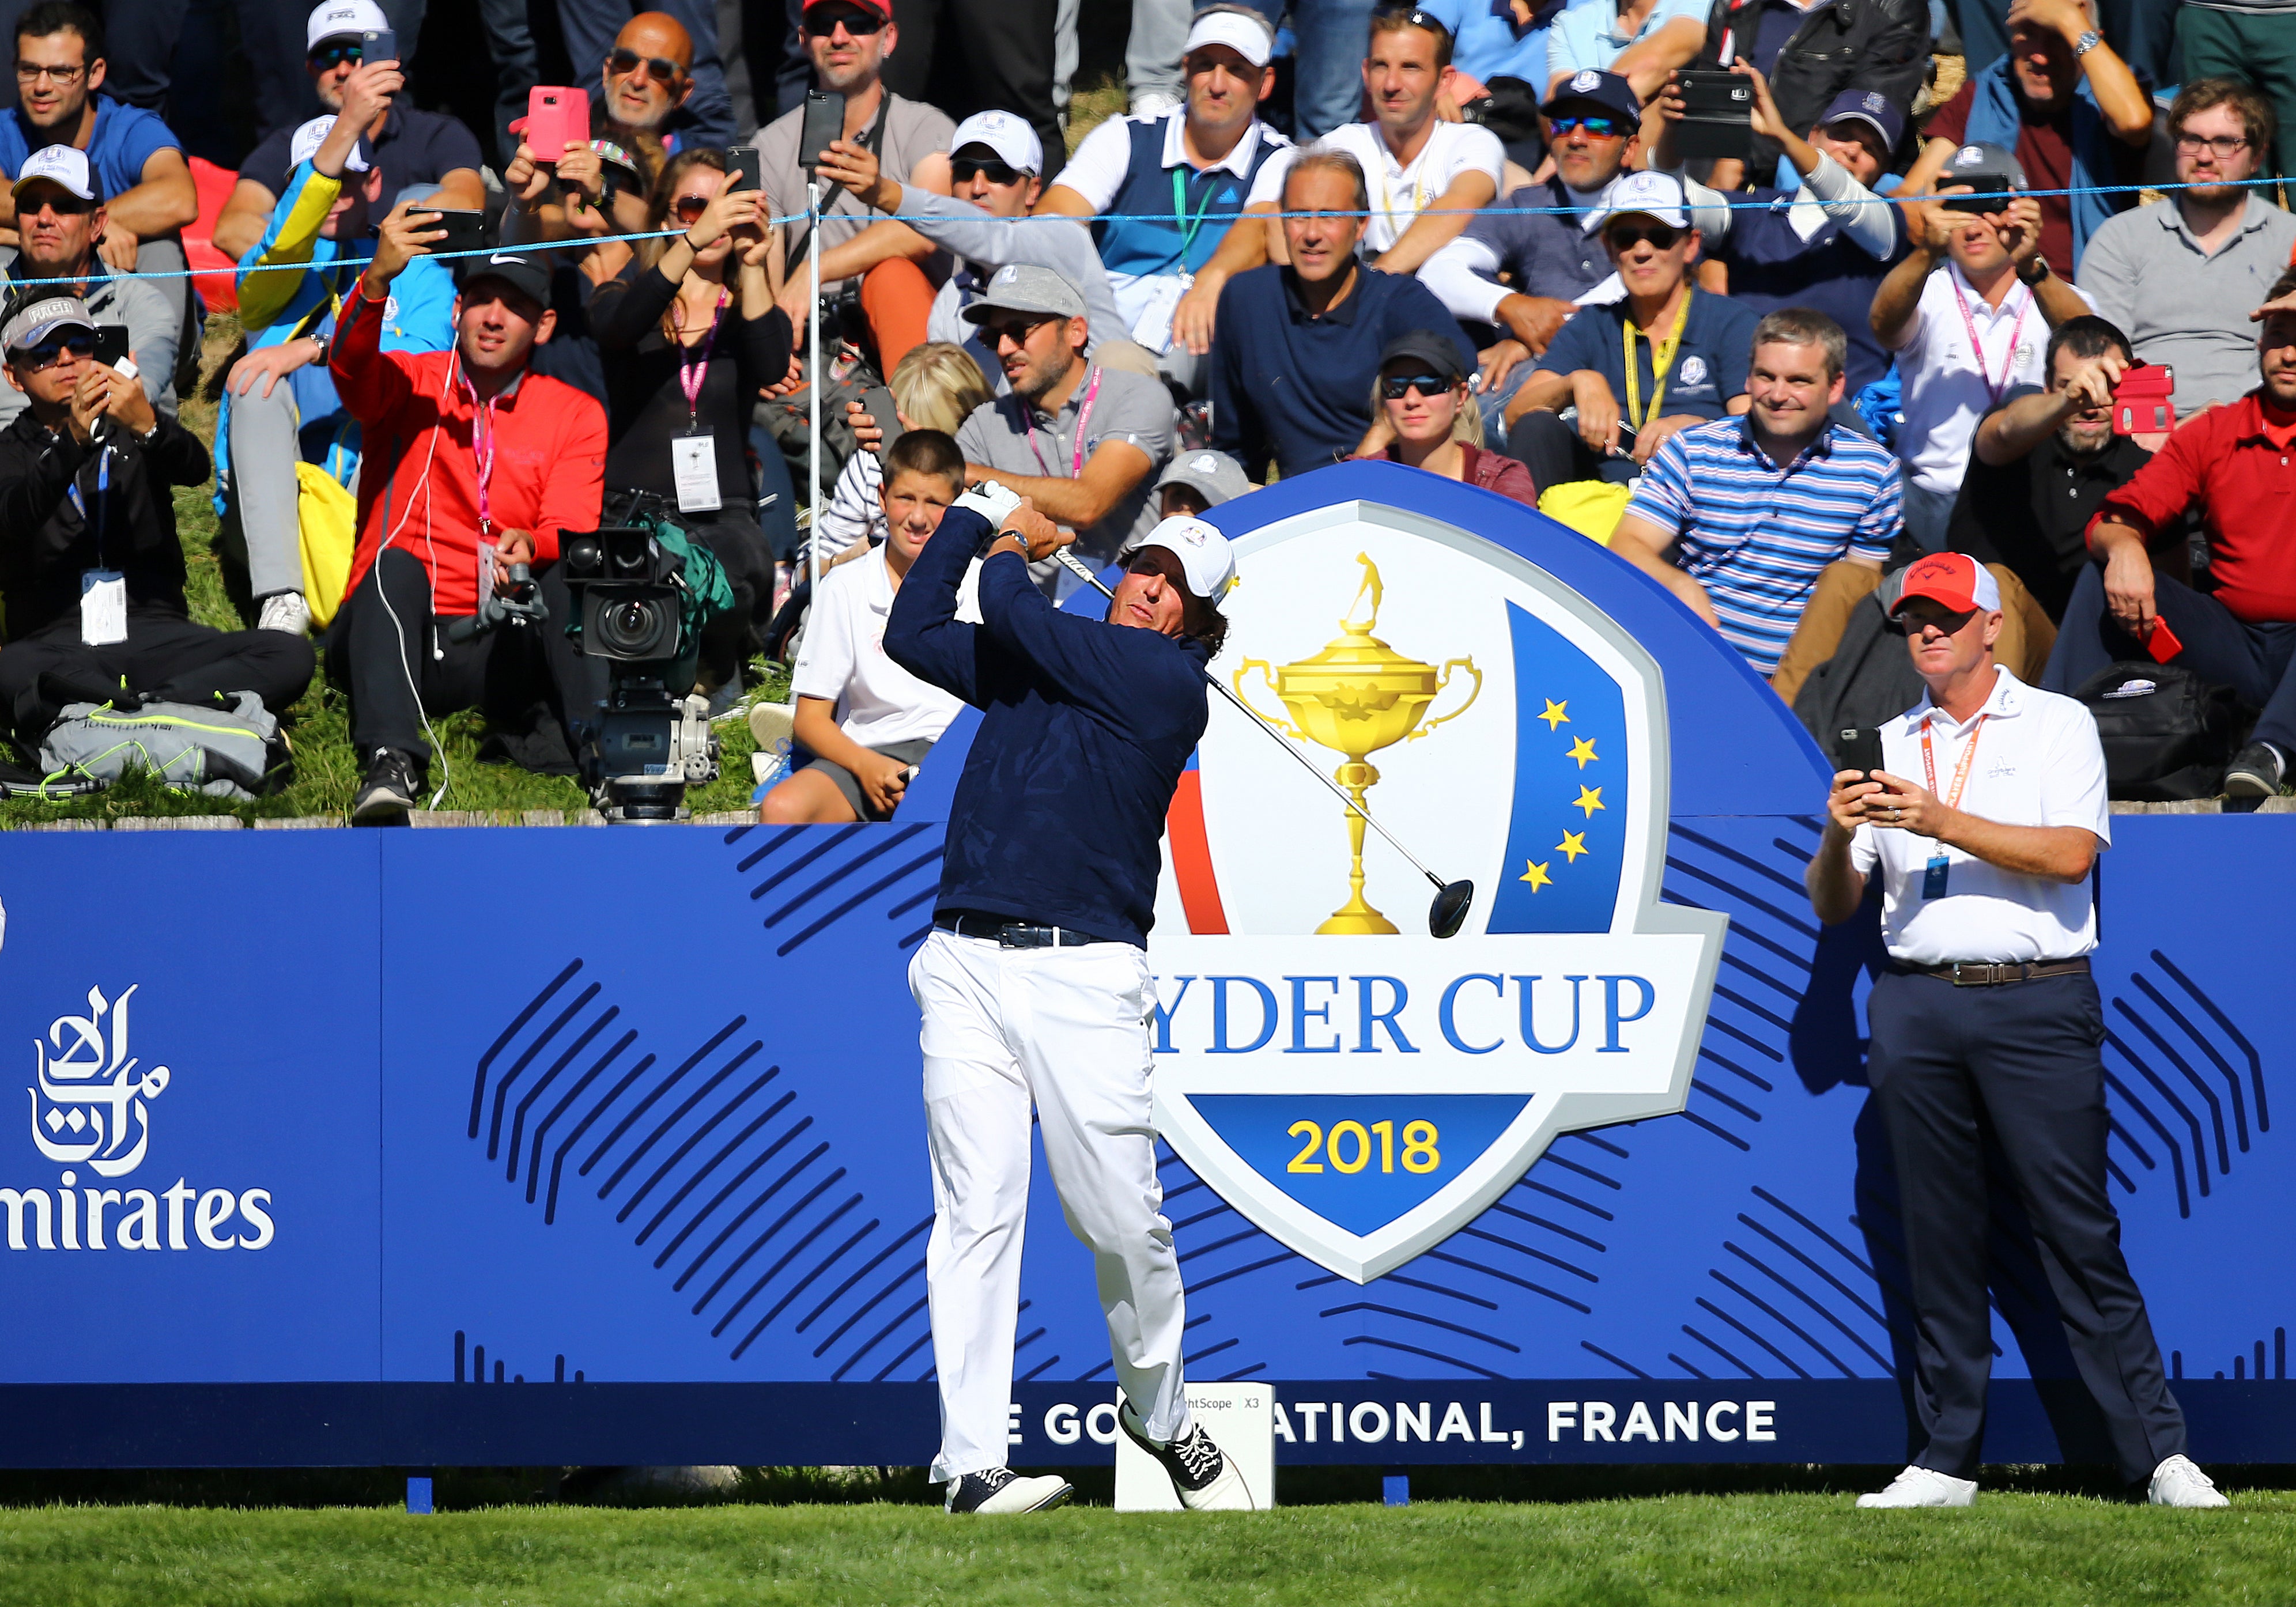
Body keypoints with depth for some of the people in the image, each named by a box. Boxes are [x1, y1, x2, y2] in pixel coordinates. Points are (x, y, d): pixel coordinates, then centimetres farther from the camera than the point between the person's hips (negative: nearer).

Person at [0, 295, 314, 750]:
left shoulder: (132, 430, 19)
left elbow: (195, 469, -5)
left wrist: (148, 427, -28)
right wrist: (74, 441, -28)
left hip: (155, 639, 3)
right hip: (57, 648, -3)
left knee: (289, 656, -25)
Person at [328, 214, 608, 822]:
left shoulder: (575, 416, 12)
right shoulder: (412, 383, 8)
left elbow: (573, 533, -2)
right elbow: (351, 364, -15)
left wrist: (533, 548, -27)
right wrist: (378, 278, -35)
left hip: (492, 652, 1)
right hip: (393, 636, -1)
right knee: (398, 565, -33)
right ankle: (390, 765, -50)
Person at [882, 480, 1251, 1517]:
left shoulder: (1168, 681, -1)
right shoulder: (1033, 665, 19)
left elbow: (1009, 616, -3)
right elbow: (912, 634, 22)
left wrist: (1012, 550, 19)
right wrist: (976, 515, 22)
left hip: (1085, 974, -4)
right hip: (965, 966, 4)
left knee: (1124, 1220, -5)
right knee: (976, 1210, -5)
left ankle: (1160, 1418, 20)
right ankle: (971, 1467, -11)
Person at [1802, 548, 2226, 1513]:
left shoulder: (2056, 725, 7)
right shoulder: (1888, 748, 17)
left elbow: (2071, 854, -9)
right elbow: (1833, 906, 14)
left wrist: (1941, 822, -16)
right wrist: (1839, 837, -8)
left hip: (2036, 1005, -4)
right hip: (1916, 1005, 4)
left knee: (2078, 1232, -8)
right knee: (1938, 1237, 4)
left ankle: (2159, 1454, -8)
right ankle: (1946, 1461, 7)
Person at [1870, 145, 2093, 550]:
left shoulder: (2055, 297, 9)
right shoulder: (1931, 294, 8)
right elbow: (1884, 325, -15)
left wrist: (2030, 268, -31)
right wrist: (1927, 252, -33)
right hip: (1938, 498, -2)